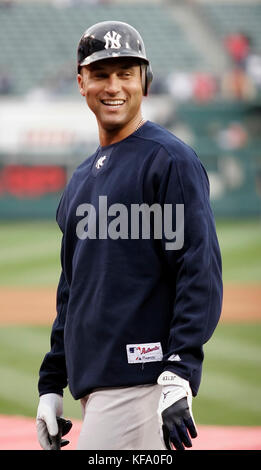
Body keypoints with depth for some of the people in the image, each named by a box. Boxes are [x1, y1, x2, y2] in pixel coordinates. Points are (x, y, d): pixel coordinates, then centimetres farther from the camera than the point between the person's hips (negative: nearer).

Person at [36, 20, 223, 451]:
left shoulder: (171, 160, -6)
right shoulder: (83, 178, 20)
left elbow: (201, 273, -15)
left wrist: (179, 375, -23)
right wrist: (51, 384, 20)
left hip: (140, 381, -8)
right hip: (93, 386, 8)